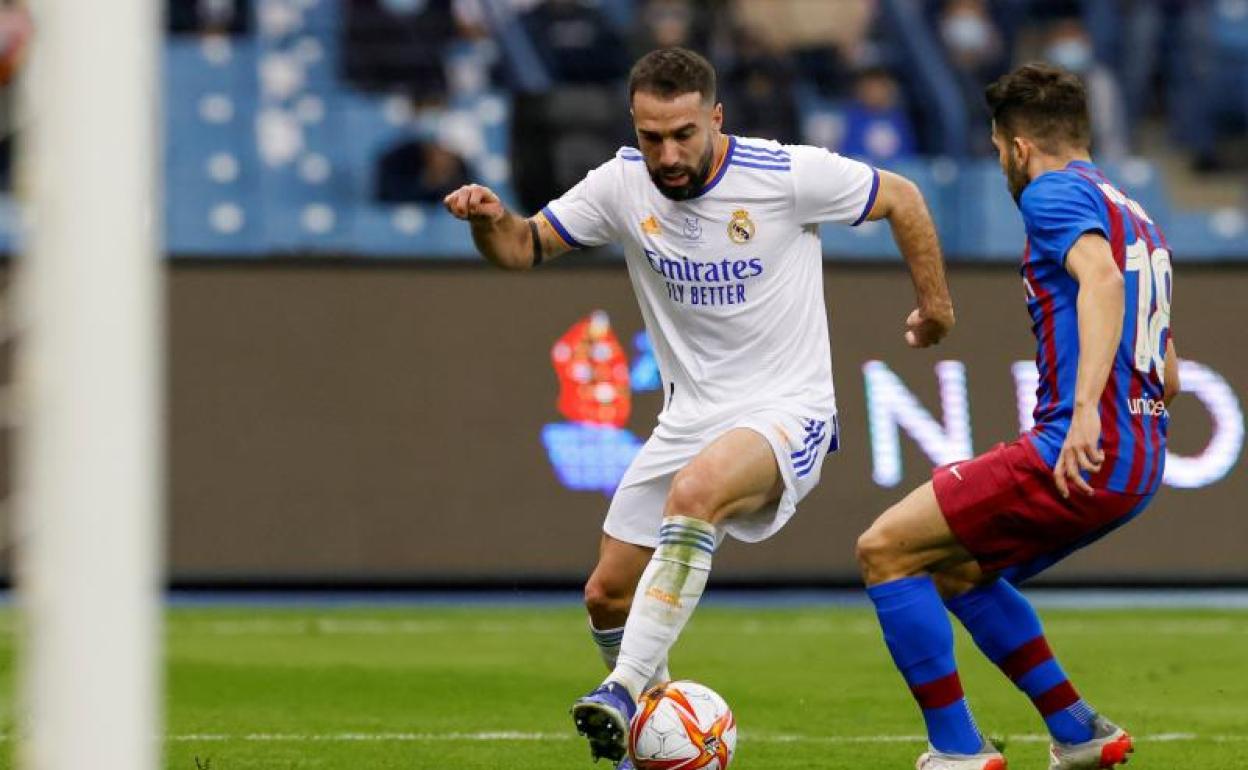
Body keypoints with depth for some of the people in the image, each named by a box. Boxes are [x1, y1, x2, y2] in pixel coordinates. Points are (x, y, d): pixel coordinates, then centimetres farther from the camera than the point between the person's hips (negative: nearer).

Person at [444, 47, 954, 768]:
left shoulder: (789, 175, -16)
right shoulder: (622, 183, -5)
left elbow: (901, 198, -1)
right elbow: (526, 247, 3)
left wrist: (935, 303, 5)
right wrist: (490, 220, -19)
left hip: (786, 411, -6)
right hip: (689, 416, 6)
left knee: (693, 493, -37)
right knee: (607, 597, 6)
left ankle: (626, 690, -39)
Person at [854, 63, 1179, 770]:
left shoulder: (1055, 193, -5)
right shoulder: (1136, 217, 22)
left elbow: (1101, 279, -26)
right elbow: (1168, 377, 25)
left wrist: (1086, 409, -37)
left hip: (1080, 450, -9)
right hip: (1140, 465, 9)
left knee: (885, 549, -4)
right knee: (956, 570, 25)